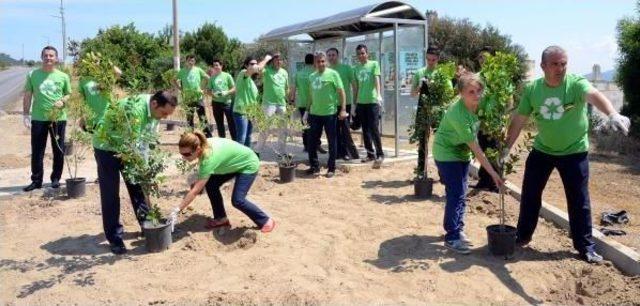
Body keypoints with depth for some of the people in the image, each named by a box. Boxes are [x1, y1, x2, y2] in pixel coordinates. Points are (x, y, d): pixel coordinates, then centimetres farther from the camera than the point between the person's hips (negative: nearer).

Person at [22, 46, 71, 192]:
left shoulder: (63, 77, 2)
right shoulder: (33, 74, 2)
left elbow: (69, 94, 11)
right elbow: (27, 96, 5)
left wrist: (62, 101, -11)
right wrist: (25, 115, 0)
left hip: (59, 118, 0)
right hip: (38, 118, 0)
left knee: (58, 150, 7)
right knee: (37, 151, 4)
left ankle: (56, 178, 21)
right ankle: (36, 180, 14)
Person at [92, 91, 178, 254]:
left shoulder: (154, 110, -9)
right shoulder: (135, 109, -35)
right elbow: (132, 144, -35)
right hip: (106, 146, -7)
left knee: (137, 186, 10)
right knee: (110, 194, -5)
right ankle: (114, 238, 2)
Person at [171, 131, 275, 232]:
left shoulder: (209, 158, -37)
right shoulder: (204, 145, -16)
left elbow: (195, 191, -37)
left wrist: (177, 210, -35)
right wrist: (198, 176, -6)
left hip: (248, 165, -9)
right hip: (233, 163, 9)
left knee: (237, 200, -18)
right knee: (210, 184, -4)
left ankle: (265, 221, 3)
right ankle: (221, 218, 11)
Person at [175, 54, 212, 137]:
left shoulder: (198, 70, 2)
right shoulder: (182, 71, 2)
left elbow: (207, 78, 10)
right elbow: (174, 81, 10)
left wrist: (201, 87, 4)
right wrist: (181, 89, 1)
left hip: (198, 97, -1)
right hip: (187, 98, 1)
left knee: (203, 117, -5)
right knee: (189, 118, 9)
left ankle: (208, 136, -3)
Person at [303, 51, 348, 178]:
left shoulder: (332, 74, -4)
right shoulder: (312, 76, 11)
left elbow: (341, 92, -6)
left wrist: (343, 109, -13)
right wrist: (307, 111, 17)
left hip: (330, 113, -5)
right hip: (314, 113, 5)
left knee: (332, 141, 3)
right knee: (312, 141, 8)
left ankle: (331, 168, 13)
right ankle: (314, 166, 22)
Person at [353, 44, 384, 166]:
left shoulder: (374, 64, -1)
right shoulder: (356, 68, 11)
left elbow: (377, 80, -13)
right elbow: (356, 86, 14)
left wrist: (379, 95, -28)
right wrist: (354, 102, 13)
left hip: (372, 101, -5)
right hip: (361, 102, 5)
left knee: (374, 129, -6)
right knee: (365, 130, 9)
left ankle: (380, 154, 2)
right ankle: (370, 154, 18)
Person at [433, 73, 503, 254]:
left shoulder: (477, 105, -9)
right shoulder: (459, 115, -33)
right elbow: (475, 148, -30)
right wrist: (493, 173, -28)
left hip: (462, 152, 8)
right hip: (447, 154, -8)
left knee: (460, 193, 13)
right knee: (456, 195, -10)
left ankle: (458, 230, 25)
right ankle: (452, 238, -2)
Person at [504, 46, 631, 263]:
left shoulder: (576, 83, -19)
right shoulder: (532, 89, -8)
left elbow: (594, 96, -40)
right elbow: (519, 120, 0)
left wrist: (613, 114, -60)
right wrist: (507, 147, 3)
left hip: (574, 152, -3)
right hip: (542, 150, 3)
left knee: (579, 201, 4)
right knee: (530, 195, 10)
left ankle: (585, 246, 20)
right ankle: (523, 236, 29)